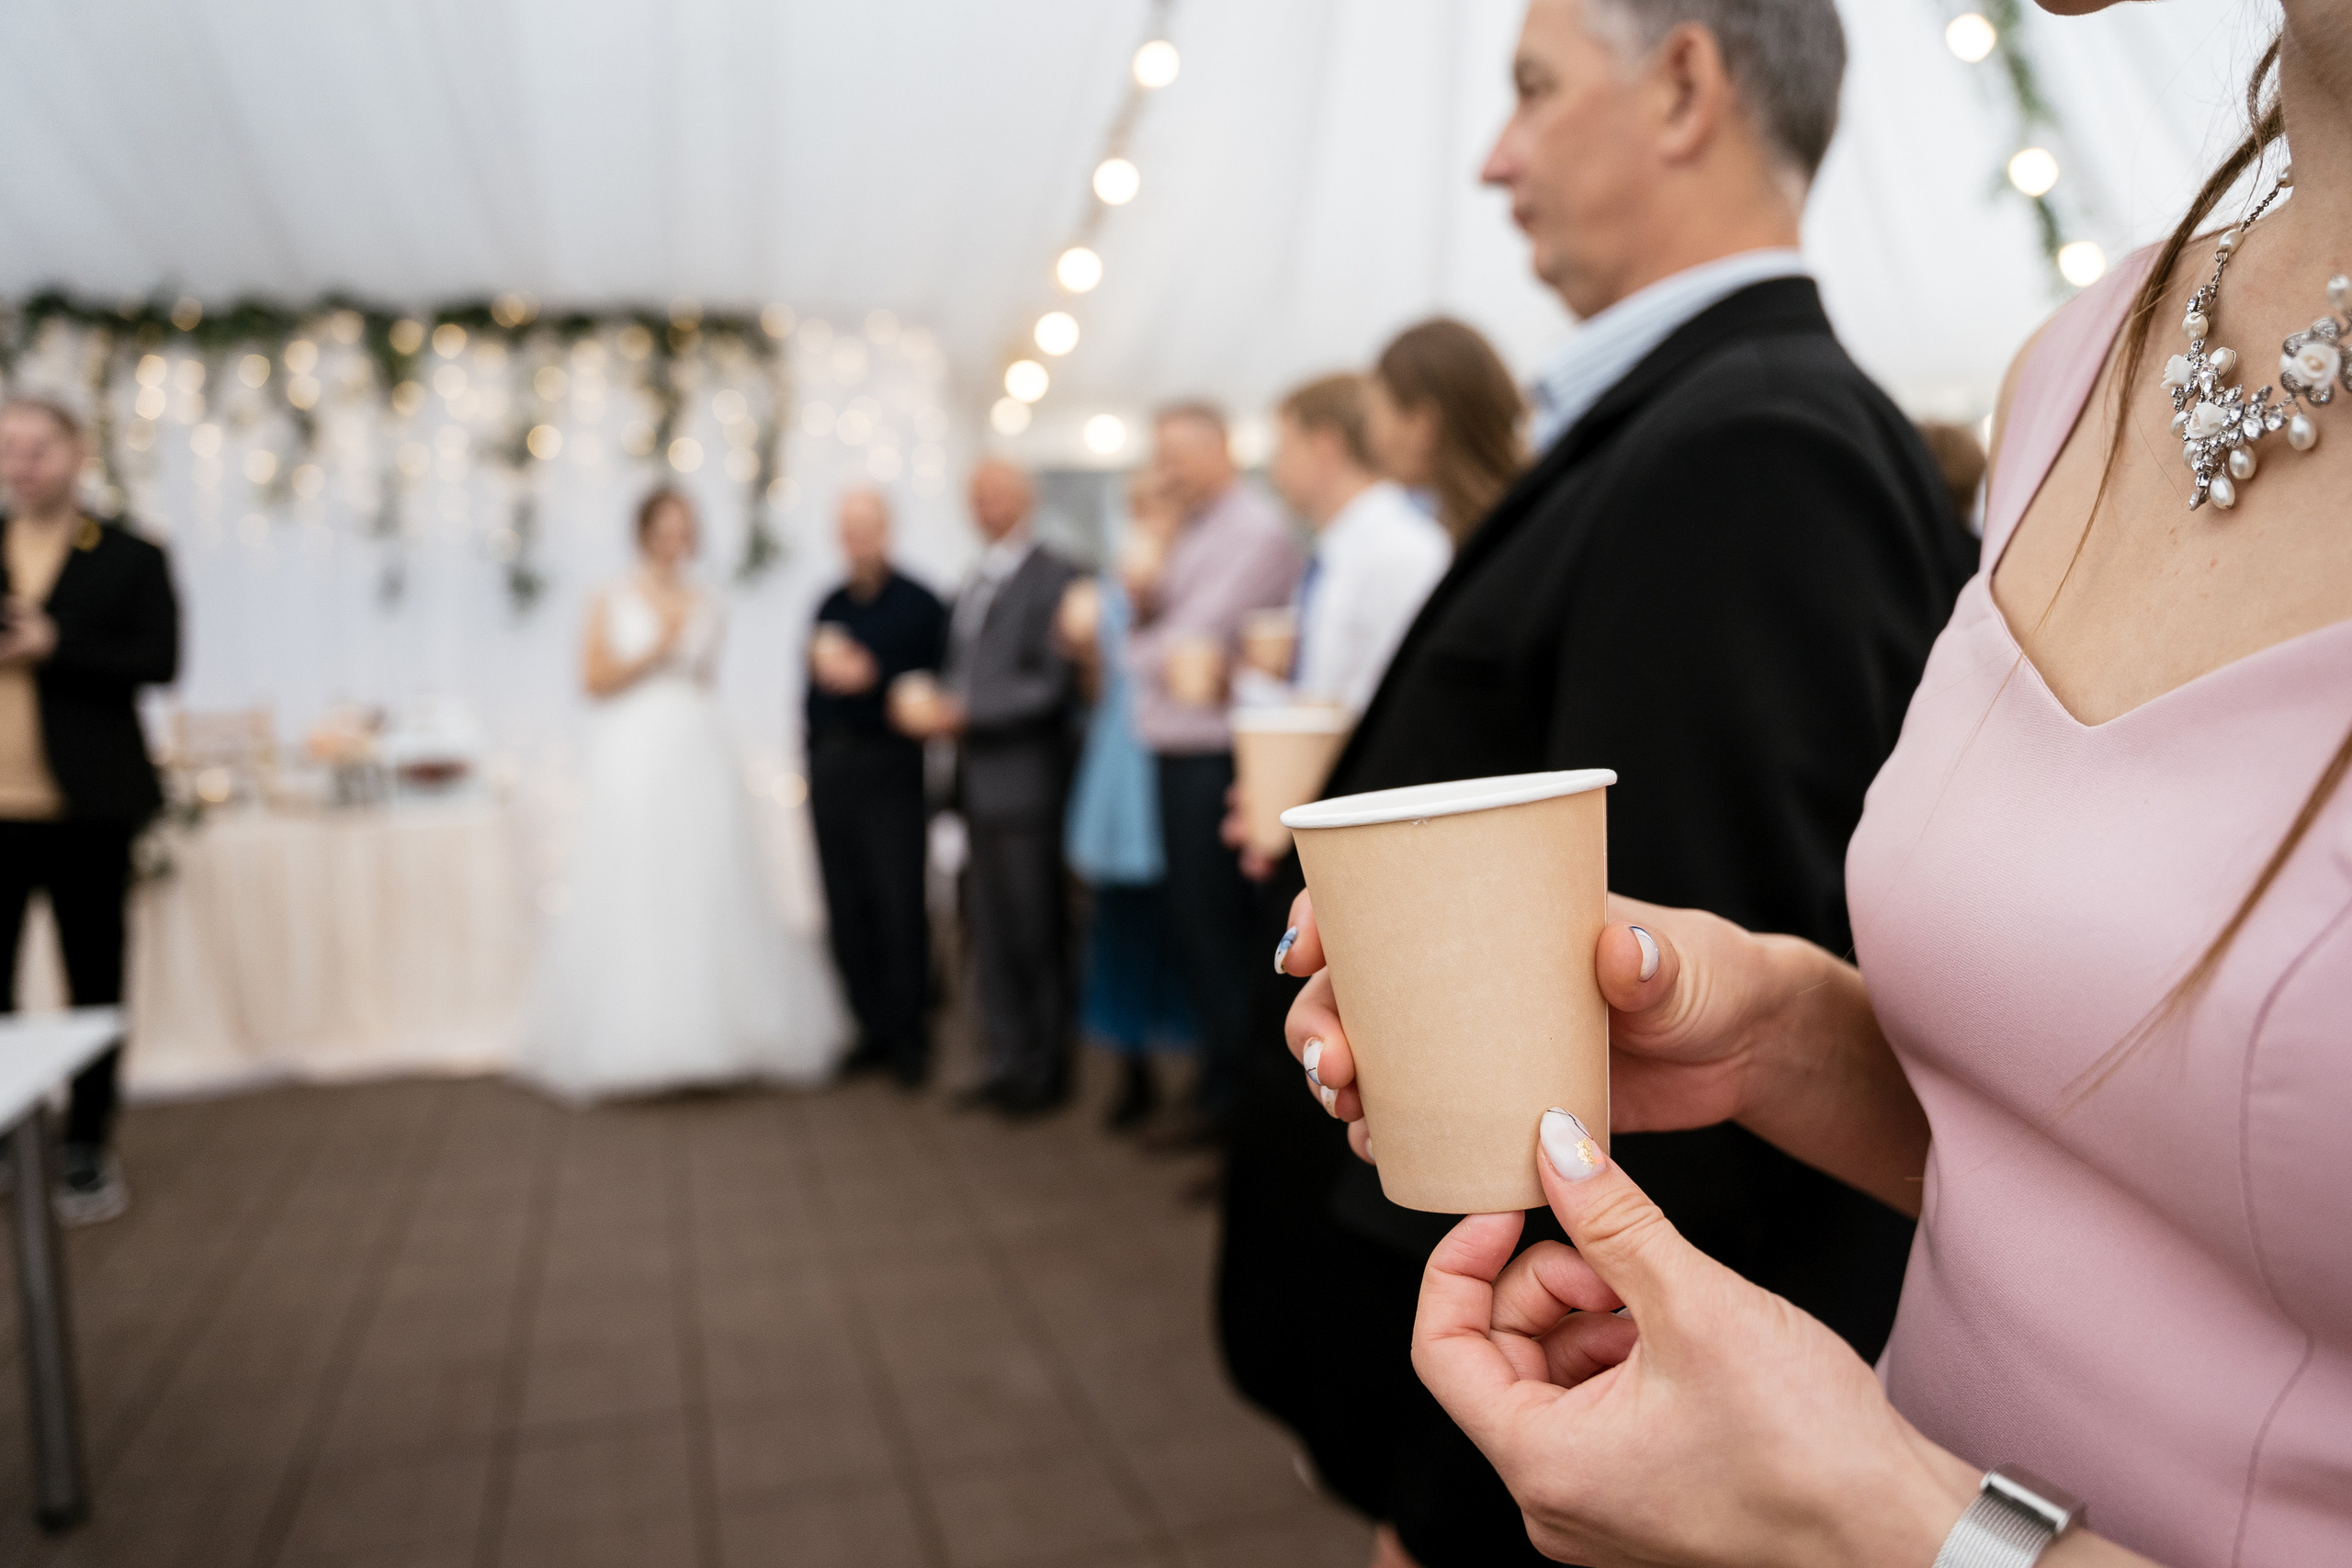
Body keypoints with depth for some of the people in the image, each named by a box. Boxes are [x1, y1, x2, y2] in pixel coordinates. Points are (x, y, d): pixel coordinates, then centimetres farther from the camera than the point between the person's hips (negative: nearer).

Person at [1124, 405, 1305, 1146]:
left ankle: (1232, 1096, 9)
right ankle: (1219, 1088, 25)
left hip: (1218, 758, -9)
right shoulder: (1194, 532, 19)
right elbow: (1159, 641, 18)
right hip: (1180, 758, 9)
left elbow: (1196, 641, -16)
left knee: (1219, 931, -3)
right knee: (1196, 926, 13)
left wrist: (1143, 646, 2)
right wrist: (1145, 604, -2)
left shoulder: (1257, 532, -11)